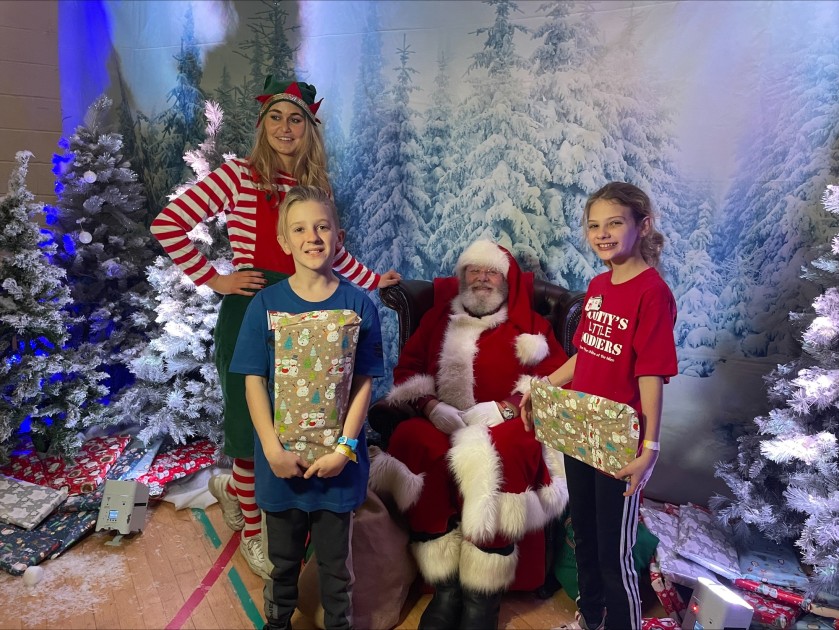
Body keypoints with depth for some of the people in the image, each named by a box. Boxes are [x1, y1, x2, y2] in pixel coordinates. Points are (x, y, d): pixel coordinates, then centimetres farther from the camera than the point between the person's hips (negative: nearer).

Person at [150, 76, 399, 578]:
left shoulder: (316, 184, 9)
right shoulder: (239, 176, -7)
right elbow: (167, 224, -10)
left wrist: (374, 280, 16)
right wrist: (215, 280, -11)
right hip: (252, 309, -5)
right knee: (256, 422, 5)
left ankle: (233, 487, 42)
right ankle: (252, 529, 28)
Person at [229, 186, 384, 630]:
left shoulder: (357, 304, -7)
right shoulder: (266, 304, -6)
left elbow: (364, 383, -7)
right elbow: (254, 382, -7)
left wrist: (344, 447, -14)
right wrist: (273, 450, -14)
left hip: (338, 459, 0)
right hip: (282, 459, 1)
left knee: (335, 561, 17)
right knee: (283, 559, 20)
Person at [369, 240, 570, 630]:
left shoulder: (530, 325, 15)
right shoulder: (439, 317, 22)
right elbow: (406, 369, 14)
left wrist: (503, 409, -14)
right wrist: (433, 407, -7)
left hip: (506, 427, -2)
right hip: (440, 423, 2)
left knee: (498, 455, -36)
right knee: (411, 440, -32)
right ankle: (445, 590, -23)